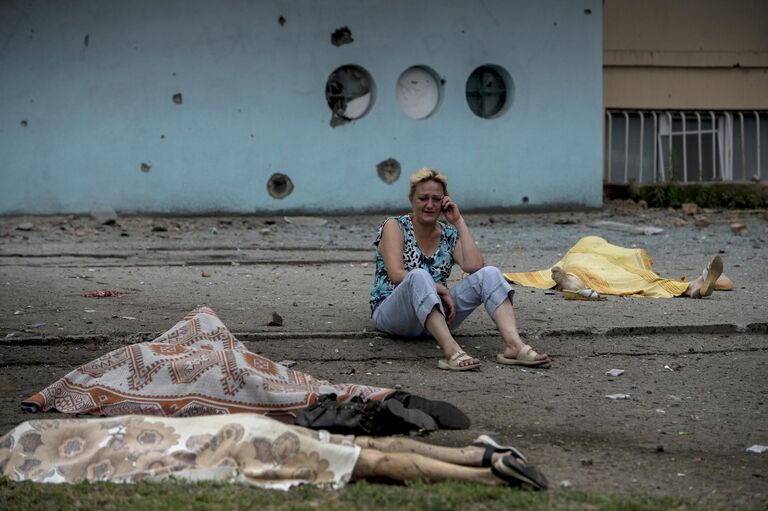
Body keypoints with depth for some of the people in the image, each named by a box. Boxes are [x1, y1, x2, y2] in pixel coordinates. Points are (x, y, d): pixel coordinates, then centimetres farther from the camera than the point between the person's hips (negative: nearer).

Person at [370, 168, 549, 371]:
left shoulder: (449, 235, 11)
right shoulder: (395, 226, -1)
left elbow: (474, 266, -10)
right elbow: (396, 274, -16)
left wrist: (459, 222, -4)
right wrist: (441, 290, -21)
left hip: (434, 319, 5)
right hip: (391, 314, -4)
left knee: (489, 274, -16)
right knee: (419, 276, -38)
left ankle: (514, 344, -40)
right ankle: (451, 351, -56)